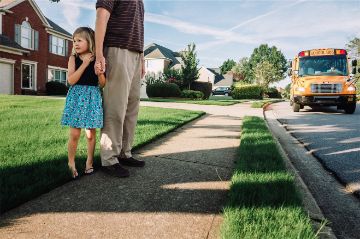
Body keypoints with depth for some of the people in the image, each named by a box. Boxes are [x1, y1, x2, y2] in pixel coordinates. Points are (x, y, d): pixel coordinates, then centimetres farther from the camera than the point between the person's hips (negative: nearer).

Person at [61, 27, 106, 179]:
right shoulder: (73, 58, 3)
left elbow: (103, 84, 3)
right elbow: (71, 80, -11)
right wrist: (84, 64, -14)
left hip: (92, 97, 1)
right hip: (77, 96, -1)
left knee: (91, 134, 6)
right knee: (74, 134, -2)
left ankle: (89, 162, 24)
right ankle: (71, 163, 17)